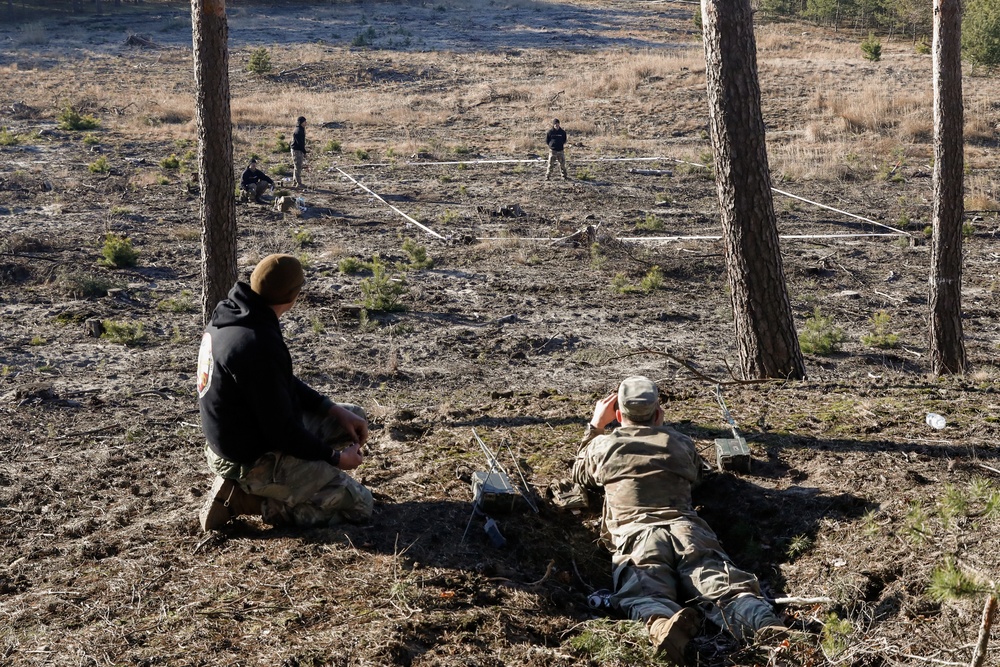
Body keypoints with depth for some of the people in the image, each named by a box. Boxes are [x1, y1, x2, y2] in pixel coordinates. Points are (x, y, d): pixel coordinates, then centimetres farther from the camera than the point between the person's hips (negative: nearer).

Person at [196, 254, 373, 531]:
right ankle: (249, 499, -2)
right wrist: (335, 457, -10)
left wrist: (334, 410, 5)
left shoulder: (232, 312, -2)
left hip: (239, 438, 9)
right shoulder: (258, 346, -32)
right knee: (358, 504, -1)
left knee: (353, 416, 17)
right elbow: (282, 431, -25)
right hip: (253, 461, -9)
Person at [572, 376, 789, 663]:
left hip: (636, 532, -2)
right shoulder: (681, 443, 28)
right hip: (686, 528, 2)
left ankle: (664, 620, -64)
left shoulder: (603, 444, 23)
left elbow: (580, 475, 45)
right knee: (721, 584, -21)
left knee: (644, 593, -28)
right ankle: (763, 623, -53)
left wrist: (595, 427, 51)